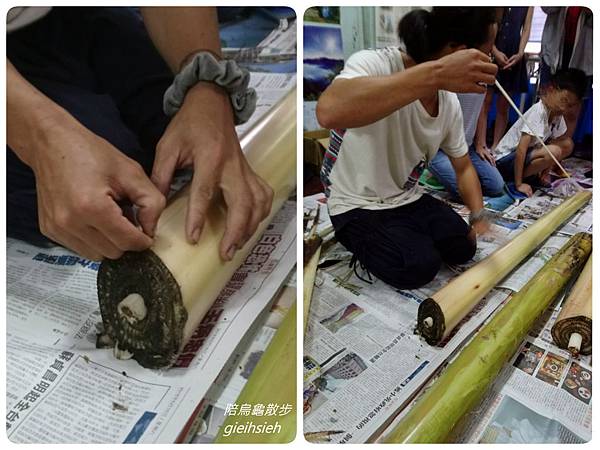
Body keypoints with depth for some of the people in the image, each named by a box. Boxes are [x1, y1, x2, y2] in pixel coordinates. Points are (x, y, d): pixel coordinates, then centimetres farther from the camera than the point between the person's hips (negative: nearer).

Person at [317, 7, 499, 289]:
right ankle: (361, 241, 6)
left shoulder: (450, 103, -4)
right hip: (358, 206, -6)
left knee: (464, 248, -7)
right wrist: (436, 73, -51)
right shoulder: (375, 64, -26)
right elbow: (329, 112, -50)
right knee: (420, 267, -21)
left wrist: (480, 218, -7)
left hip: (408, 199, 6)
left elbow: (463, 167, 10)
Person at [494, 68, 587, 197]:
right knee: (553, 151, -27)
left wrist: (545, 172, -2)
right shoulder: (538, 112, -24)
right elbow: (521, 149, -28)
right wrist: (518, 184, -27)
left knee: (567, 145, 0)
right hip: (505, 159, -9)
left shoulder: (558, 113, 1)